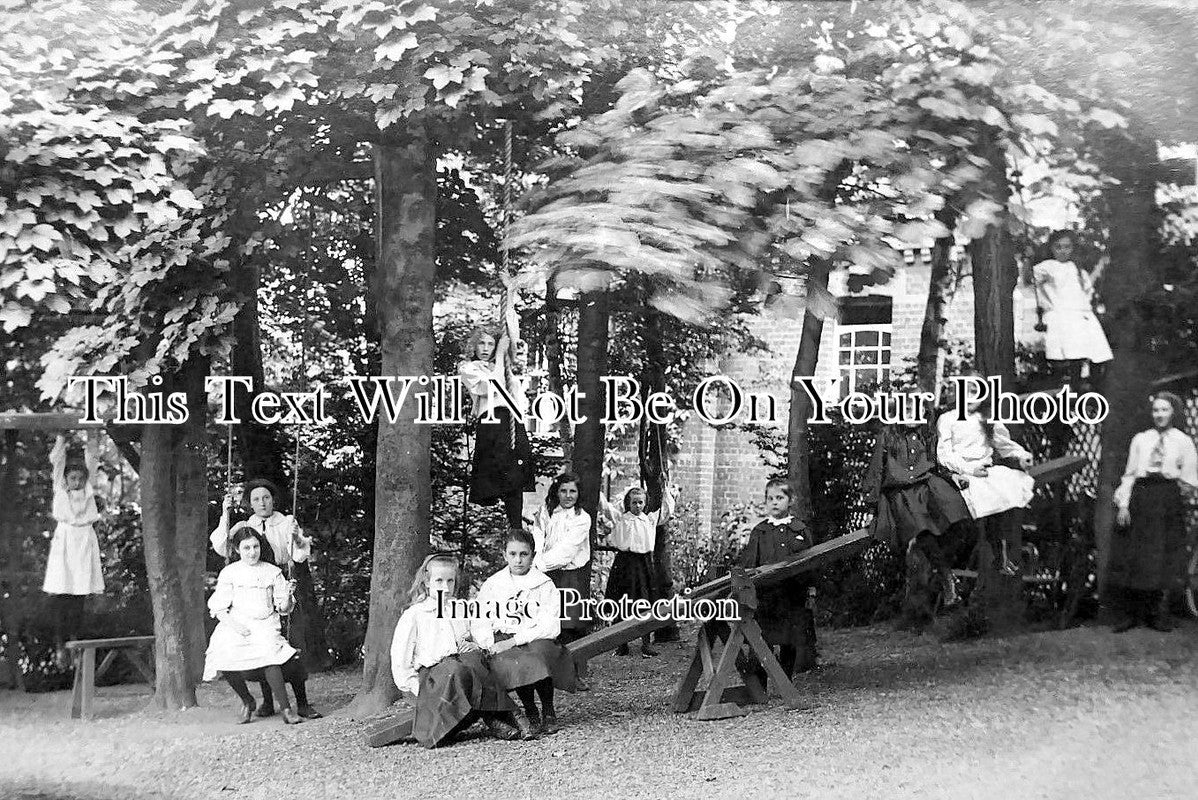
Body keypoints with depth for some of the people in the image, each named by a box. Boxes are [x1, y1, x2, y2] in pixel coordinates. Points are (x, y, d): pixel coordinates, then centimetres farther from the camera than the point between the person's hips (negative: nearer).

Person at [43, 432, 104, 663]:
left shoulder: (88, 488, 12)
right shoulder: (60, 488, 7)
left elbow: (92, 459, 9)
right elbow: (57, 459, 3)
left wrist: (91, 435, 3)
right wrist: (62, 437, -2)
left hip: (85, 540, 2)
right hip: (64, 540, -2)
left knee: (79, 596, 1)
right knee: (60, 595, -6)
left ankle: (74, 640, 8)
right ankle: (60, 645, -3)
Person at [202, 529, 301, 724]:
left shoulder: (272, 572, 11)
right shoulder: (229, 573, 8)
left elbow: (283, 608, 10)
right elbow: (218, 607, 5)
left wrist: (287, 595, -11)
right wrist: (233, 624, -11)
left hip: (264, 624, -1)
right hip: (236, 626, 1)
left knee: (269, 654, -31)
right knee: (224, 659, -26)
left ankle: (286, 710, -27)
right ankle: (247, 702, 1)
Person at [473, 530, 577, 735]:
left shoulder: (545, 585, 8)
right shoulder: (491, 585, 16)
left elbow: (550, 626, -5)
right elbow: (479, 624, 8)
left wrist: (516, 640, -16)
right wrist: (491, 644, -13)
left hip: (537, 640, -1)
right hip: (502, 641, 1)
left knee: (539, 655, -35)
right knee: (507, 662, -33)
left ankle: (548, 712, -12)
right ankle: (530, 712, -11)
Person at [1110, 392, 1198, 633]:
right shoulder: (1140, 439, 11)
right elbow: (1129, 473, 8)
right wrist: (1123, 504, 1)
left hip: (1168, 500, -1)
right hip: (1140, 497, 1)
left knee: (1163, 558, 0)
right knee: (1133, 558, -1)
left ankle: (1158, 615, 9)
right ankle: (1133, 613, 7)